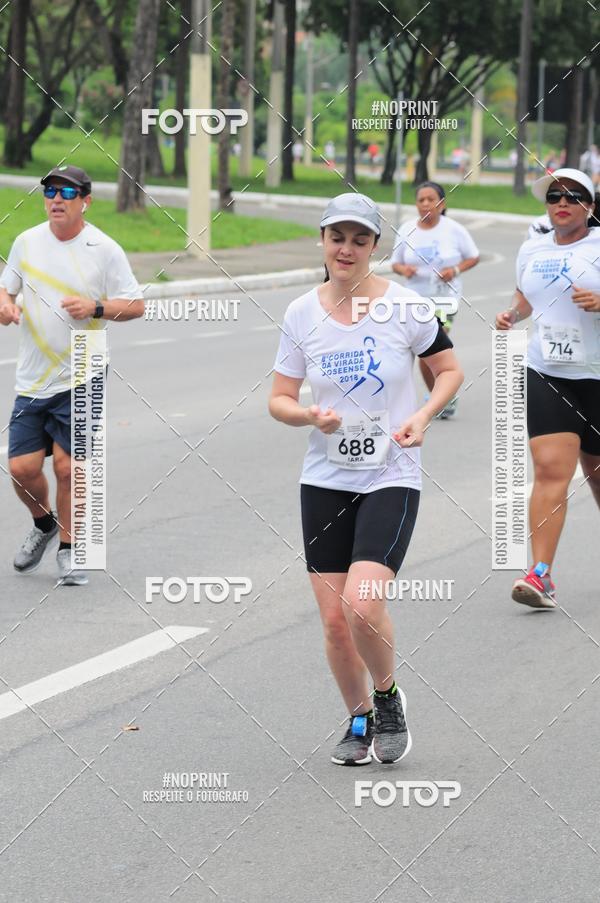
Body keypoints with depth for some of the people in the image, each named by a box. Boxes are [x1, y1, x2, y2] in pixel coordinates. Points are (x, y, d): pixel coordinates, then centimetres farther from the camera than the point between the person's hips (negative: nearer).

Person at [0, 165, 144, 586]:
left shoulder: (104, 250, -5)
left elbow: (136, 305, -3)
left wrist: (96, 307, -20)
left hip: (80, 380, -3)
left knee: (68, 467, -5)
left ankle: (68, 549, 14)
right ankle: (44, 524, 31)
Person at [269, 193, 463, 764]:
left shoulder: (403, 306, -7)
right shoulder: (302, 314, -1)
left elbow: (449, 370, 7)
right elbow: (279, 400, 5)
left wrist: (423, 416, -11)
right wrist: (312, 416, -17)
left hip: (391, 479, -3)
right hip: (325, 480, 3)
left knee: (362, 604, -20)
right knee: (334, 619, 0)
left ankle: (389, 700, 8)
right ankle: (359, 719, 25)